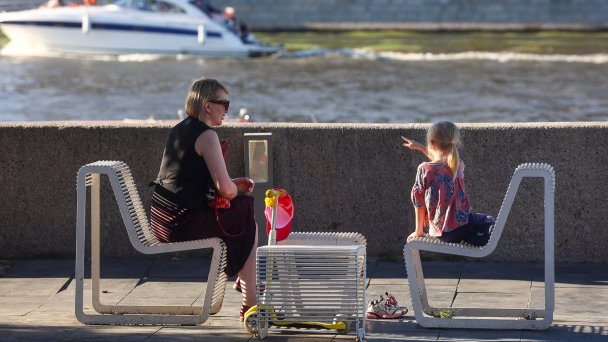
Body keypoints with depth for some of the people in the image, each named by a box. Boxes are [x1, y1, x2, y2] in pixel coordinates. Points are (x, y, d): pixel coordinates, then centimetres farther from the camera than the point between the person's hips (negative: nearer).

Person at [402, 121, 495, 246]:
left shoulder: (424, 170, -12)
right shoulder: (458, 165, 1)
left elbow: (419, 204, -4)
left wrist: (419, 231, 9)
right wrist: (420, 147, 33)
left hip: (442, 233, -1)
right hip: (463, 224, 1)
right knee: (490, 221, 34)